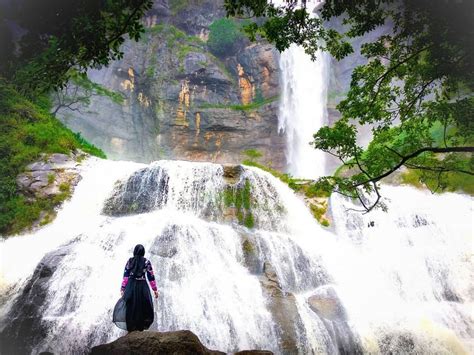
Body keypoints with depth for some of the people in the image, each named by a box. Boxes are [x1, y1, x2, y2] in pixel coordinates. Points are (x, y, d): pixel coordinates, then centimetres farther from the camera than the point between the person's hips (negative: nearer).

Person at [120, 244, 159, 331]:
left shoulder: (130, 261, 3)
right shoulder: (146, 262, -2)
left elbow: (125, 276, 0)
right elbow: (151, 277, -1)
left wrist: (123, 288, 5)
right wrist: (155, 290, 5)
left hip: (131, 286, 2)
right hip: (142, 286, -2)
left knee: (131, 307, 10)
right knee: (143, 307, 9)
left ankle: (131, 327, 16)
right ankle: (141, 327, 6)